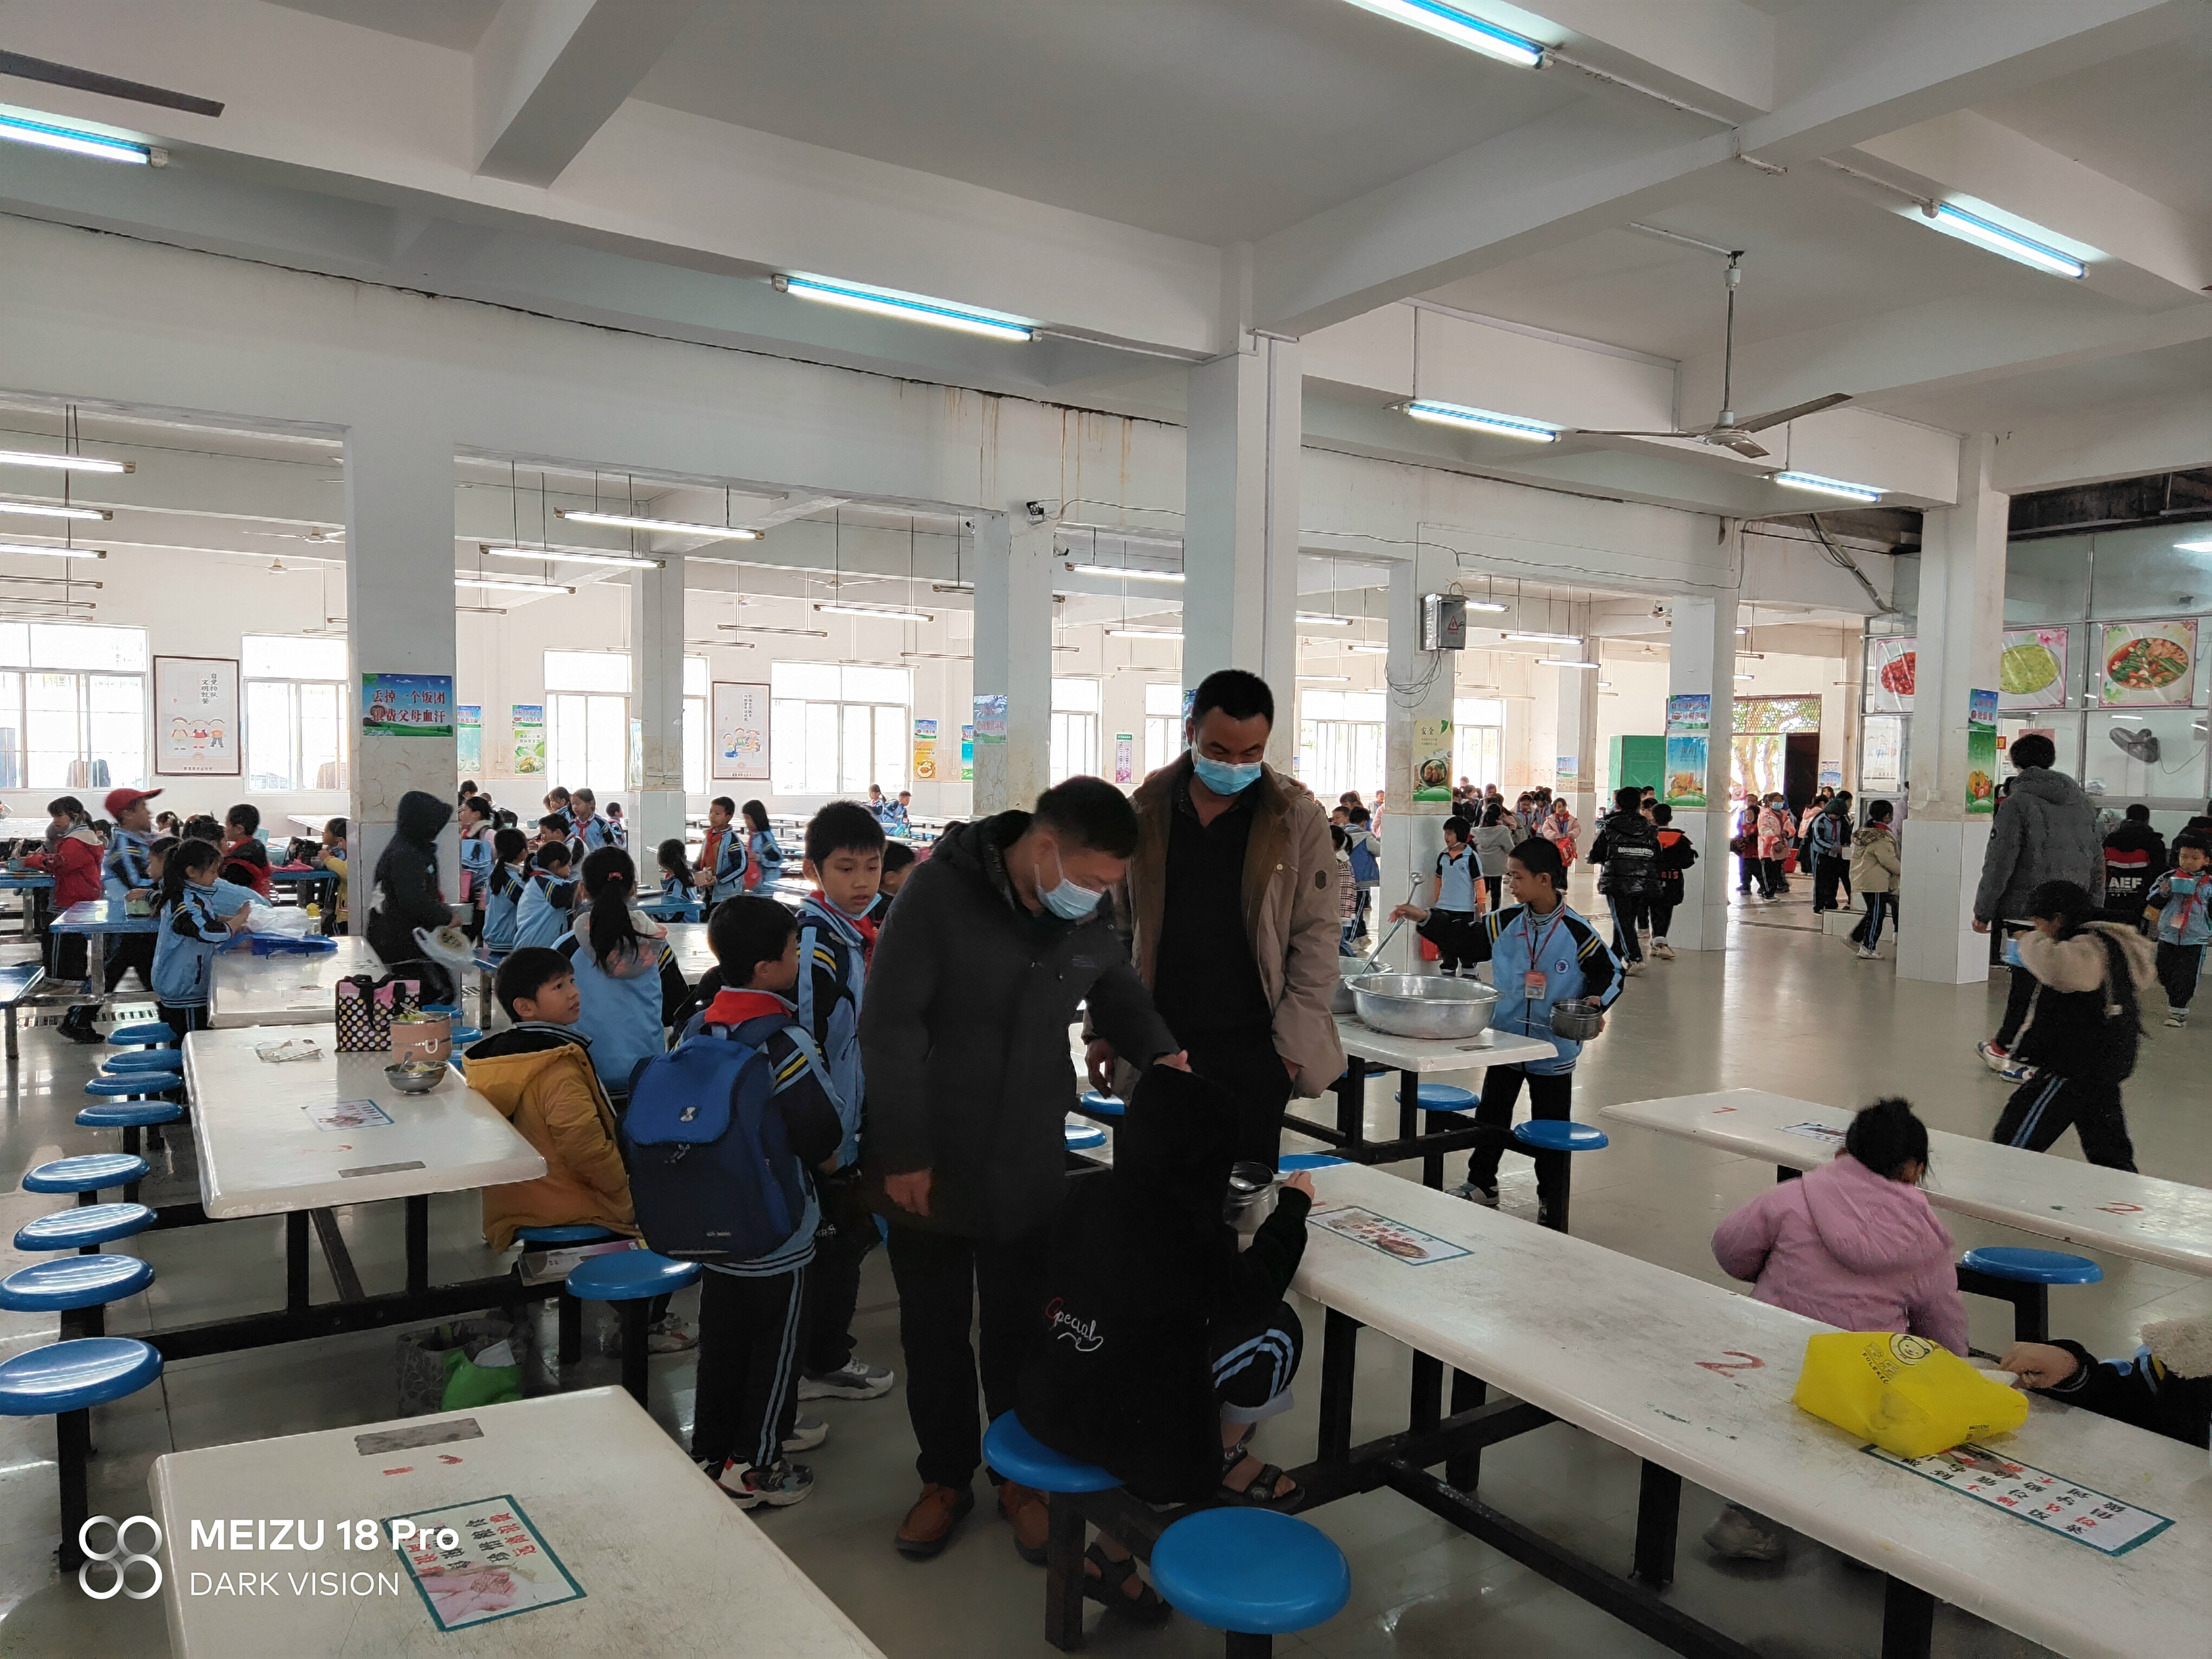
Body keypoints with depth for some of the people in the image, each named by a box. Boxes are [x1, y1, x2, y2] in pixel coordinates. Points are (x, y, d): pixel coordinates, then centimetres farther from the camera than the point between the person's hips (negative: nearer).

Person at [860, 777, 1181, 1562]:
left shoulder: (1089, 918, -4)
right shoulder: (938, 893, -19)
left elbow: (1120, 993, 16)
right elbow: (890, 1026, -18)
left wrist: (1160, 1053, -3)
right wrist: (902, 1153, -17)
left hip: (1029, 1172, 3)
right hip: (927, 1170, -3)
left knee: (1020, 1329, 14)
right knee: (934, 1330, 14)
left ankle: (1023, 1477, 35)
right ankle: (945, 1477, 35)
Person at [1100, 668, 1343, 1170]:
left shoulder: (1297, 818, -3)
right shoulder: (1144, 811, 3)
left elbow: (1317, 937, -2)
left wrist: (1292, 1045, -6)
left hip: (1254, 1053, -2)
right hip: (1158, 1047, 2)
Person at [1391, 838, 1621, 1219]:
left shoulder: (1576, 931, -13)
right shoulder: (1505, 922, -4)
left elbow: (1610, 972, -4)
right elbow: (1463, 941, 4)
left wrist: (1596, 1003, -20)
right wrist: (1425, 920, -5)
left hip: (1554, 1049, -3)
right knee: (1491, 1116, 15)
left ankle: (1551, 1198, 27)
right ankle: (1481, 1184, 31)